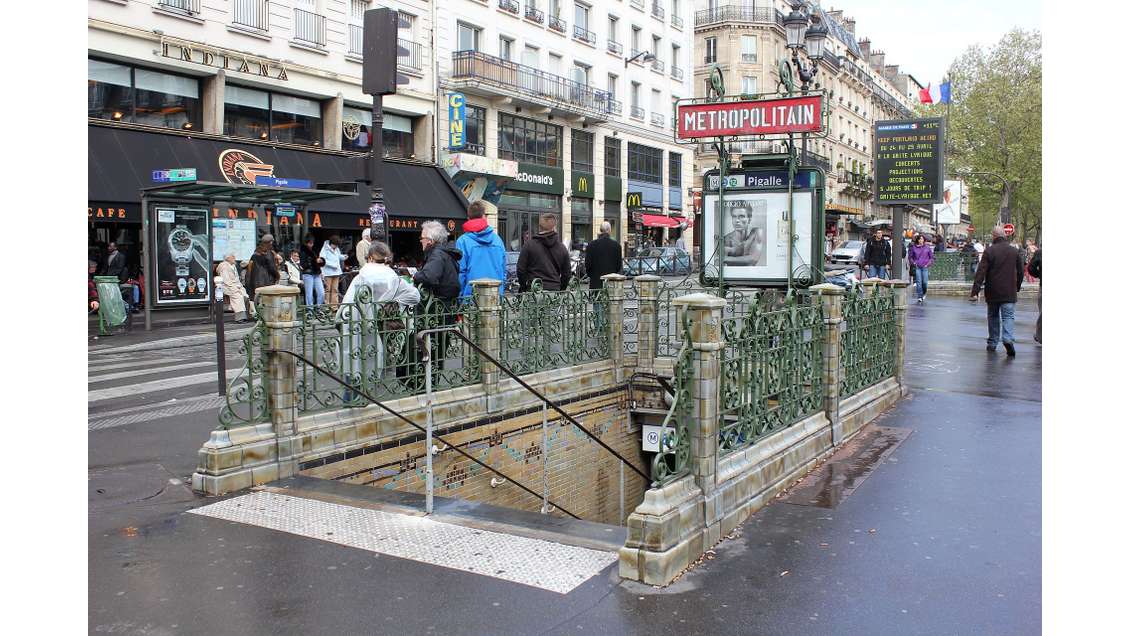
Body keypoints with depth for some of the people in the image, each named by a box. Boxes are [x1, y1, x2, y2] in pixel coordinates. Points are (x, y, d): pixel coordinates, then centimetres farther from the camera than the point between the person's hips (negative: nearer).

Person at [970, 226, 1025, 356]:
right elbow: (1021, 272, 8)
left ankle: (992, 343, 18)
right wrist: (1017, 287, 22)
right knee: (1008, 316, 0)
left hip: (992, 292, -1)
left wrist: (975, 292, -12)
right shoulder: (1015, 251, 2)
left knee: (993, 316, 14)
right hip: (1009, 292, 1)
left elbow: (981, 272, -11)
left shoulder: (989, 251, -7)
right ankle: (1007, 339, -23)